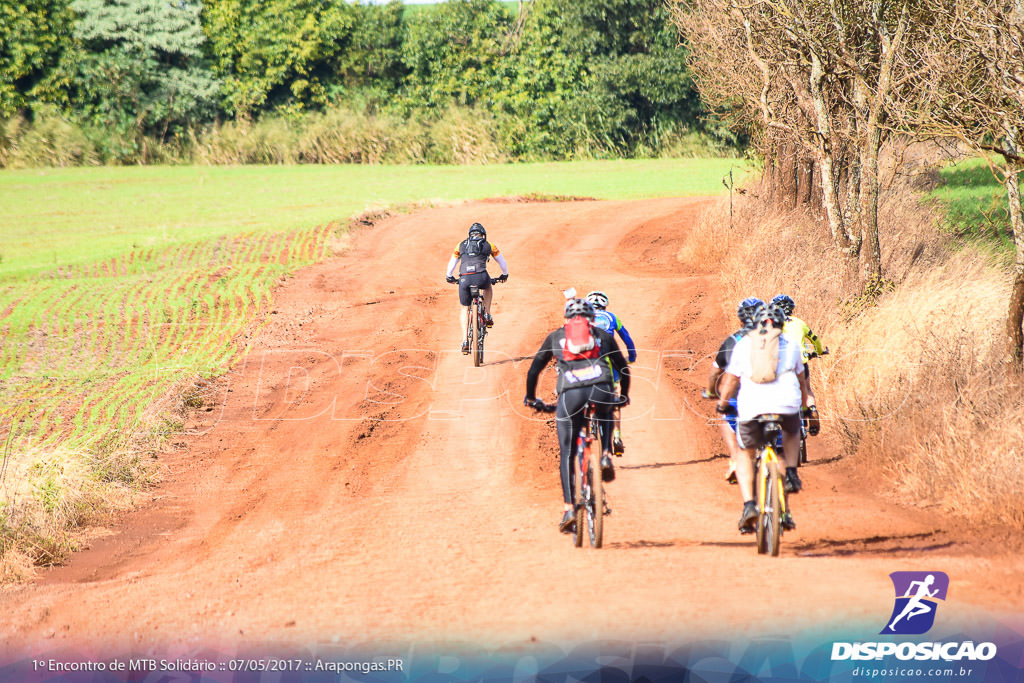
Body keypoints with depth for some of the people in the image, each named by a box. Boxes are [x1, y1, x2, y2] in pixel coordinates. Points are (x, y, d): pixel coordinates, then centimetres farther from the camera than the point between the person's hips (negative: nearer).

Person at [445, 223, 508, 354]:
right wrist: (504, 275, 51)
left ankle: (465, 341, 6)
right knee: (487, 288, 37)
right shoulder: (488, 245, 21)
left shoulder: (461, 245, 23)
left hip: (464, 279, 1)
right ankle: (487, 315, 23)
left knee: (465, 309, 17)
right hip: (481, 277, -1)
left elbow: (451, 263, 34)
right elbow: (502, 261, 33)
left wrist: (449, 277, 52)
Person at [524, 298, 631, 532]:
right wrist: (624, 396, 49)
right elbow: (623, 368, 33)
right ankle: (605, 455, 12)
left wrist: (530, 398, 43)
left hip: (570, 393, -1)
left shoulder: (555, 336, 27)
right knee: (605, 417, 38)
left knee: (567, 453, 10)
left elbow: (534, 369, 28)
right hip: (602, 390, 1)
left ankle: (569, 508, 0)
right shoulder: (603, 335, 28)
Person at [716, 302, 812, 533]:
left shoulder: (743, 344, 15)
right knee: (792, 434, 36)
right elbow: (801, 378, 30)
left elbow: (730, 378, 11)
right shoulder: (789, 344, 19)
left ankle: (748, 504, 1)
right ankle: (791, 473, 14)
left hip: (751, 405, -1)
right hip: (787, 402, 1)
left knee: (745, 455, 19)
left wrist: (722, 403, 28)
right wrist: (804, 402, 47)